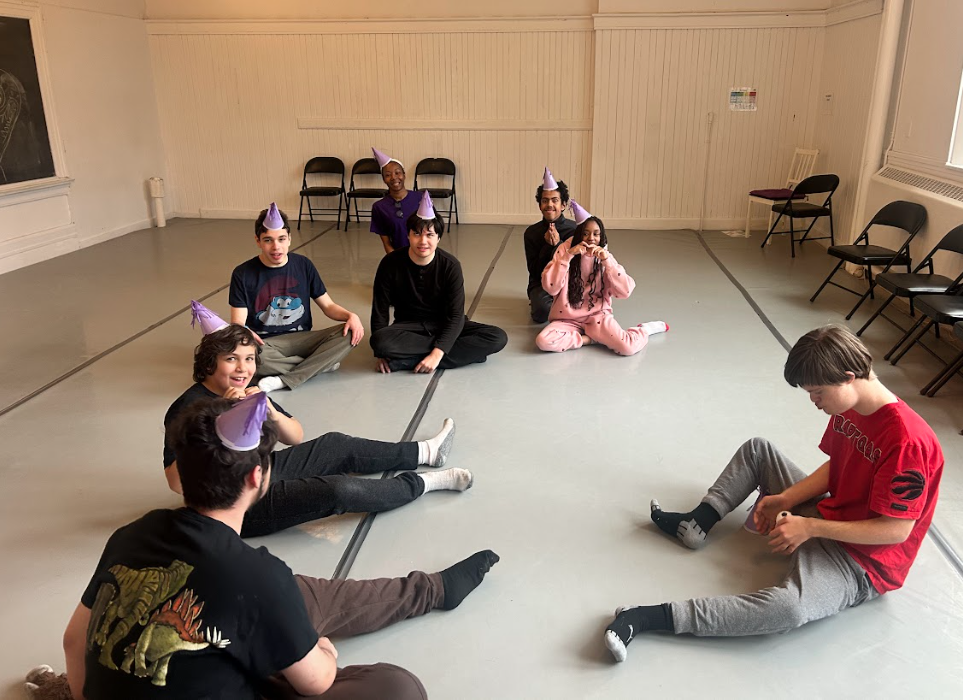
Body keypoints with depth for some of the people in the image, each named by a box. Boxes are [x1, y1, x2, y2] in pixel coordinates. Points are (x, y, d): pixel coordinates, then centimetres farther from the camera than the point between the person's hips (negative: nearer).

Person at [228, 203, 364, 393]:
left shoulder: (303, 265, 4)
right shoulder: (243, 274, -3)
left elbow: (328, 306, 8)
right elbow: (238, 323, -7)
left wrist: (351, 316, -14)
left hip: (301, 339, 2)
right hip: (264, 344, -2)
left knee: (349, 334, -23)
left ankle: (284, 380, -25)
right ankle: (323, 363, -19)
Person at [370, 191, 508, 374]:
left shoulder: (450, 265, -14)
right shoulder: (391, 263, -12)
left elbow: (456, 315, -18)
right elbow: (380, 310, -6)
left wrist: (436, 354, -31)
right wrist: (382, 353, -15)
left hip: (444, 326, 1)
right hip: (409, 327, 0)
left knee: (498, 338, -23)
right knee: (379, 340, -35)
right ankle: (467, 351, -22)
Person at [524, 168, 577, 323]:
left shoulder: (574, 229, -8)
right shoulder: (532, 232, -5)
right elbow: (534, 271, -8)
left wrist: (558, 244, -24)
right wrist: (547, 245, -21)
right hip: (541, 284, -1)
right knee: (541, 313, -31)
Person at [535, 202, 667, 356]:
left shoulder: (605, 256, 0)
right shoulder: (565, 250, -4)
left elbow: (625, 291, -12)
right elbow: (550, 287, -16)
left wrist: (607, 260, -20)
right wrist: (568, 256, -22)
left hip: (597, 316, 0)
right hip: (567, 318, 0)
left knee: (628, 347, -24)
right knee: (543, 341, -29)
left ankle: (644, 329, 9)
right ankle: (590, 339, -10)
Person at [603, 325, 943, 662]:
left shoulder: (907, 440, -28)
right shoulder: (848, 408, -1)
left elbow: (897, 529, -25)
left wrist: (810, 527, -22)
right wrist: (785, 500, -4)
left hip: (865, 560, -9)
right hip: (826, 516, 9)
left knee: (791, 605, -39)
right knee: (757, 449, 13)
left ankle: (655, 617, -38)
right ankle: (696, 524, 3)